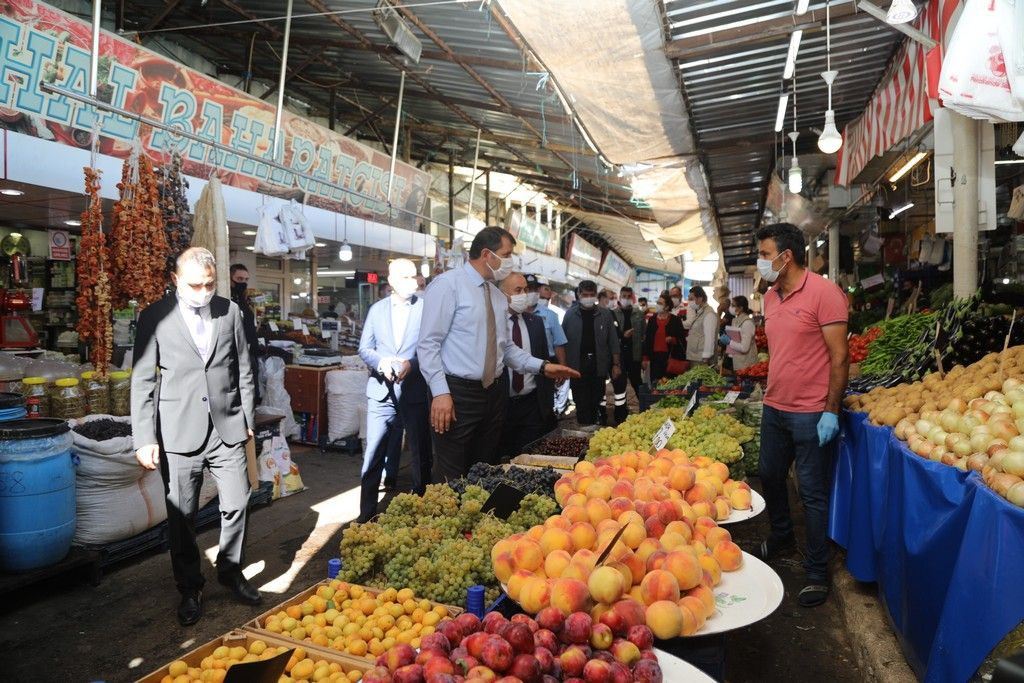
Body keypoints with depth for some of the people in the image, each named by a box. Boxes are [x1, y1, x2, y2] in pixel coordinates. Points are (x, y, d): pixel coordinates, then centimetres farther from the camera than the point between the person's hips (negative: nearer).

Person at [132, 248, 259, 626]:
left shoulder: (230, 311, 3)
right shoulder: (155, 316, -3)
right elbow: (142, 381, -3)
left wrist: (247, 418, 9)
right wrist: (144, 438, -7)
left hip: (228, 427, 2)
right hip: (179, 432, -2)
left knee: (236, 504, 7)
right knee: (181, 515, 9)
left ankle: (231, 571, 32)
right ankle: (190, 589, 28)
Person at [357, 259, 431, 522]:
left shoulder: (426, 308, -2)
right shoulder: (376, 310, 10)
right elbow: (364, 348, 8)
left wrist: (411, 364, -20)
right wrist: (381, 361, -11)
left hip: (416, 392, -2)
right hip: (381, 391, 2)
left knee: (421, 454, 10)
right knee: (373, 456, 4)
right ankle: (367, 514, 17)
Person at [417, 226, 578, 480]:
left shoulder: (499, 296, 13)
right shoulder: (448, 285, -9)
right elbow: (428, 344, -14)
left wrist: (542, 367, 5)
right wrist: (440, 393, -21)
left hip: (495, 392, 7)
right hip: (458, 393, -7)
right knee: (451, 480, 1)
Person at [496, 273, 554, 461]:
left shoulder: (536, 322, 7)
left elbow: (544, 362, 12)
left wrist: (549, 402, 11)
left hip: (533, 405, 3)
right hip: (501, 405, -3)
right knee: (501, 459, 6)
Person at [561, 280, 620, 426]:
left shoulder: (605, 314, 4)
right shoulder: (570, 314, 1)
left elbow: (613, 341, 5)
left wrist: (616, 364, 1)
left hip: (599, 366, 1)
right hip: (578, 366, -1)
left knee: (597, 402, 8)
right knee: (582, 404, 1)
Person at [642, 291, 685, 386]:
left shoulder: (675, 320, 1)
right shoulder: (652, 319, 10)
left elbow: (681, 339, 4)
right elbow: (647, 339, 11)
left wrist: (673, 340, -18)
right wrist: (645, 358, 7)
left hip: (670, 357, -3)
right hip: (655, 356, 3)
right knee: (654, 383, 1)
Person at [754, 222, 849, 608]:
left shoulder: (823, 293, -13)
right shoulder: (770, 298, 9)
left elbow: (839, 356, -15)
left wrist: (831, 411, -18)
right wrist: (769, 397, 17)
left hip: (812, 413, -7)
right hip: (774, 408, 8)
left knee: (813, 492, 3)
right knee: (770, 477, 19)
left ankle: (817, 572, 17)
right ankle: (781, 536, 43)